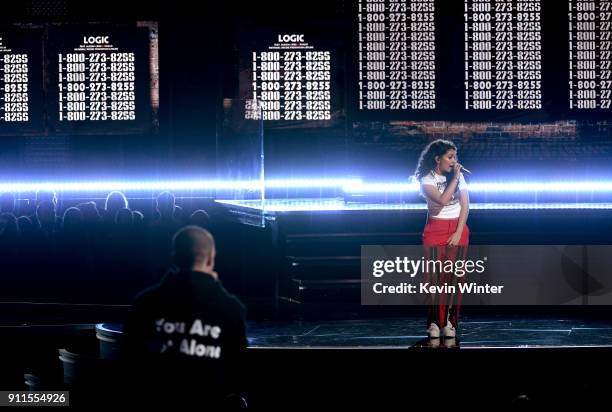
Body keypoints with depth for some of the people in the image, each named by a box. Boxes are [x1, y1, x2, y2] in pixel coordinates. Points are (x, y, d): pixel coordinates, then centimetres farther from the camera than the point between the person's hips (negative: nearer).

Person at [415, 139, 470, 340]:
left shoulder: (458, 176, 5)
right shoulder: (427, 179, -5)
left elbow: (465, 205, 1)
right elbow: (442, 200, -21)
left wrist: (458, 233, -9)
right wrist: (455, 178, -16)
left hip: (458, 229, 2)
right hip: (435, 230, -2)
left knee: (455, 276, -6)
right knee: (435, 276, -7)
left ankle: (450, 322, -4)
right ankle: (434, 322, -4)